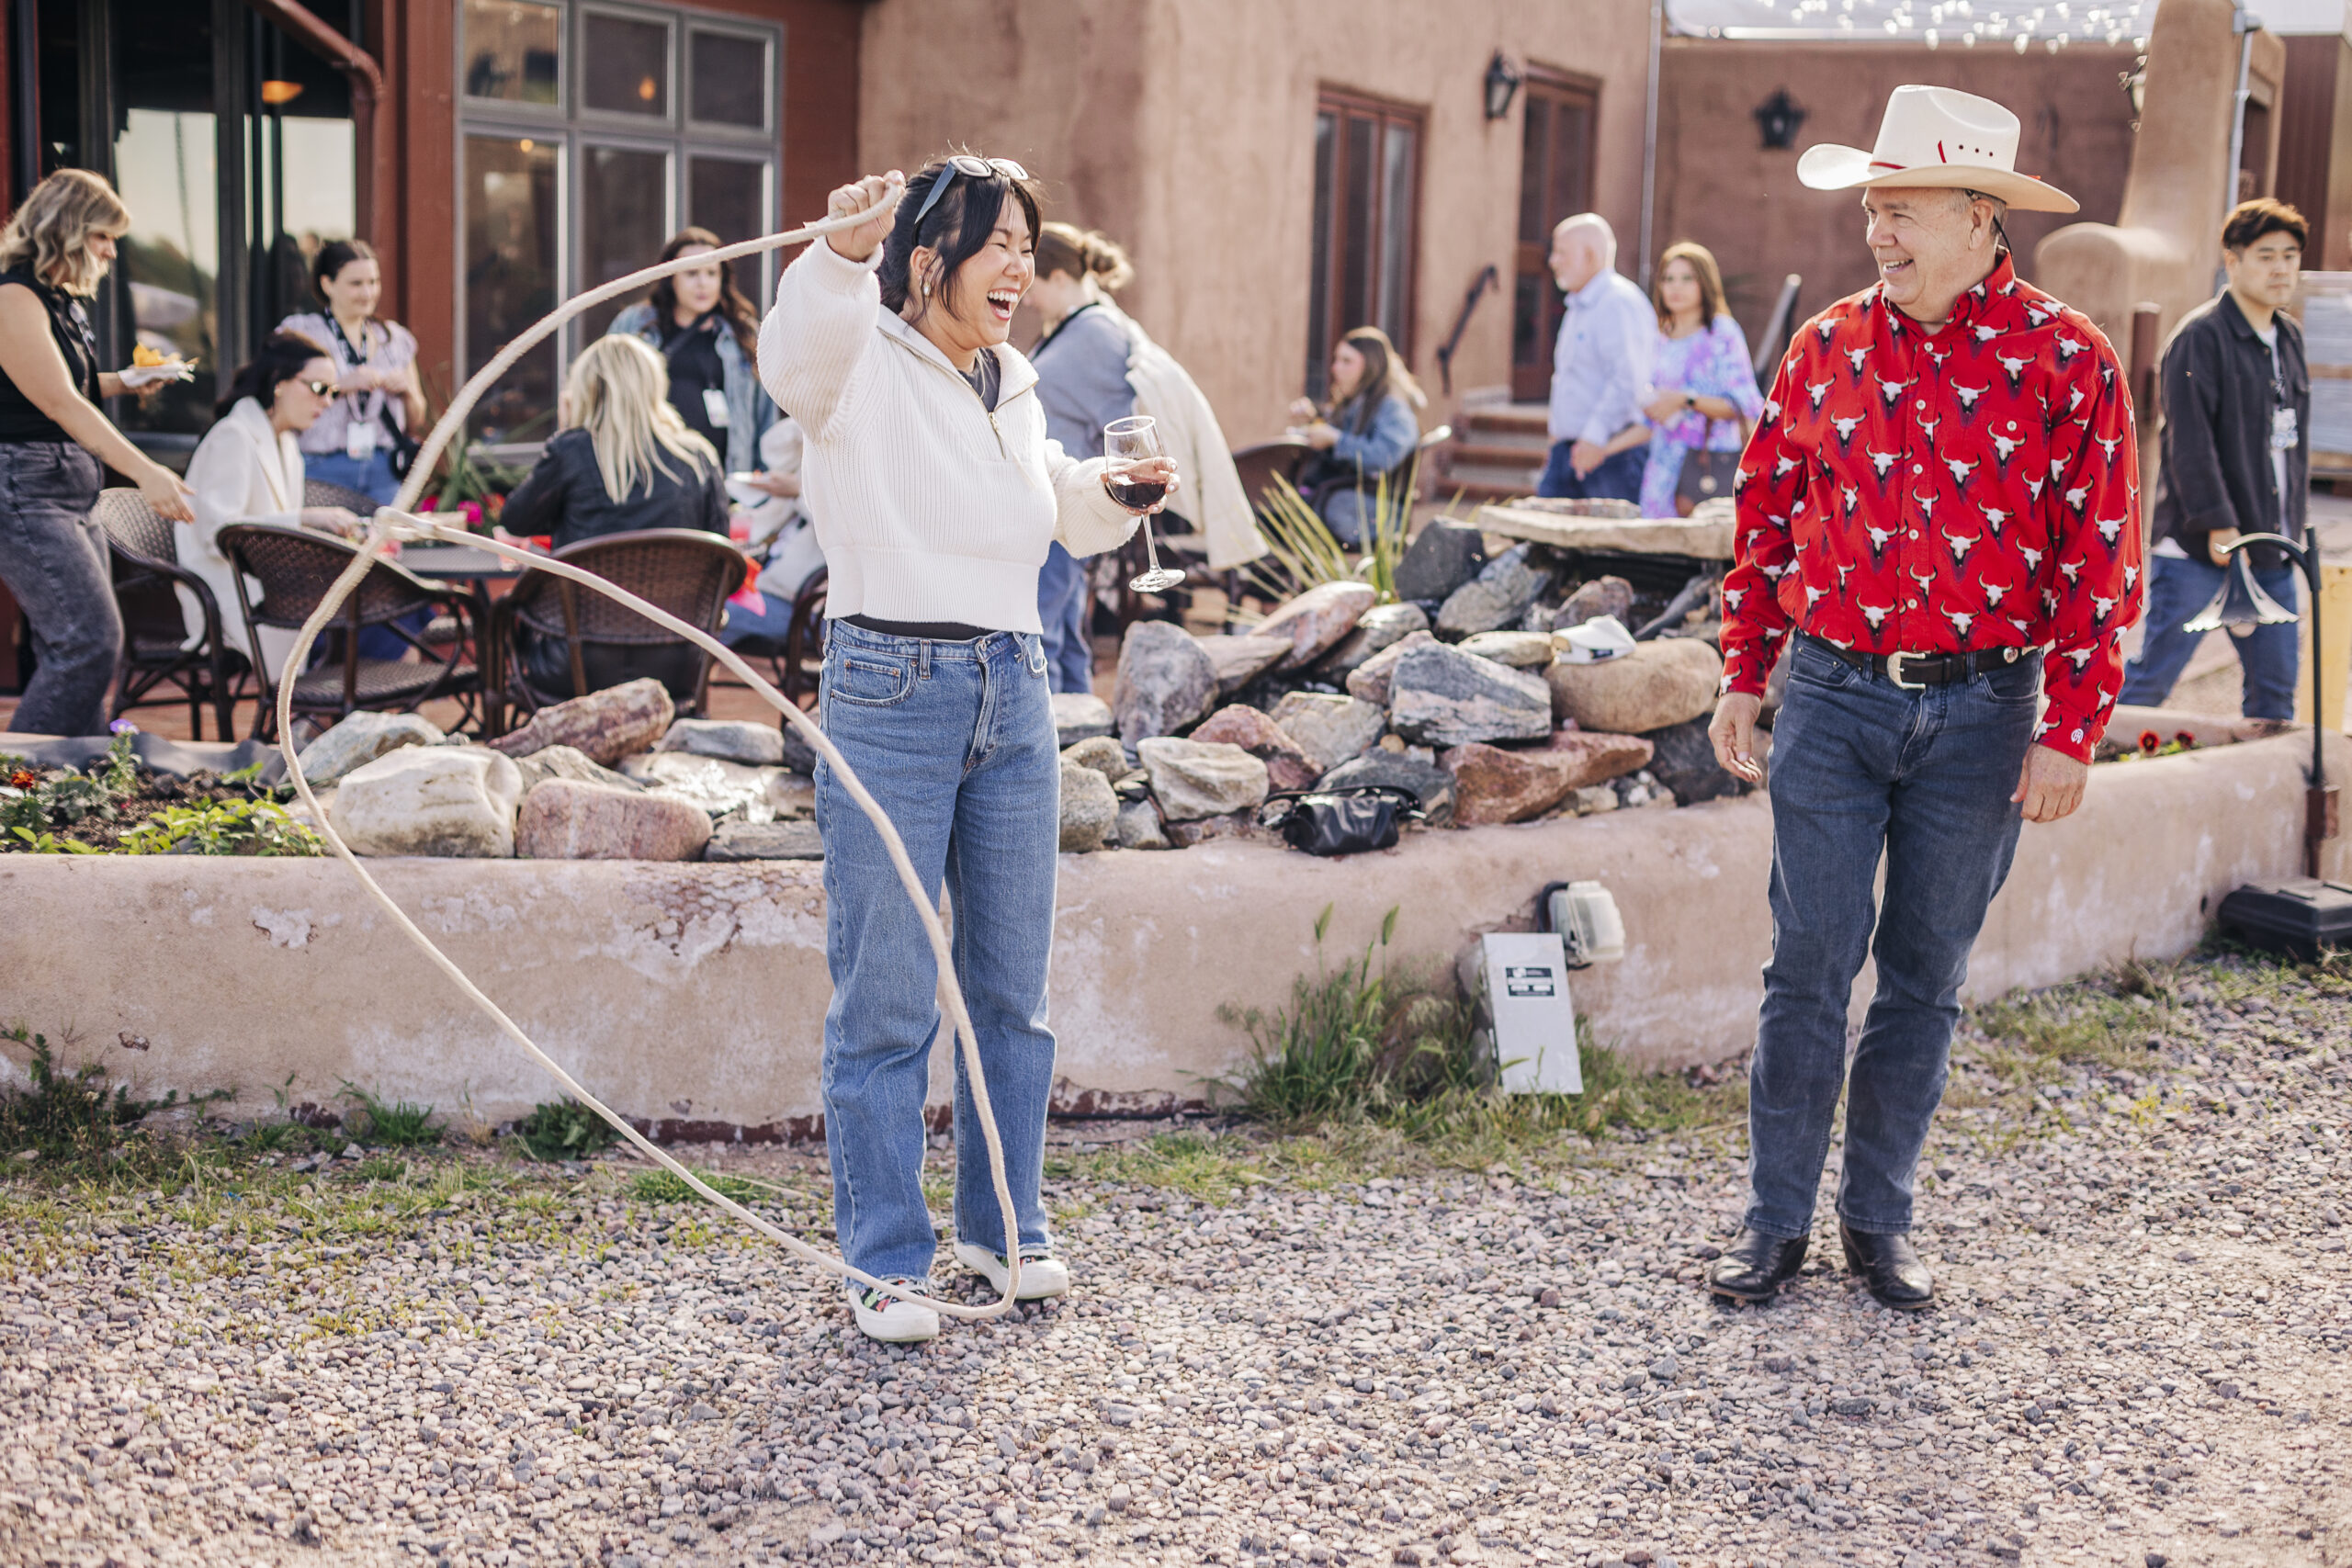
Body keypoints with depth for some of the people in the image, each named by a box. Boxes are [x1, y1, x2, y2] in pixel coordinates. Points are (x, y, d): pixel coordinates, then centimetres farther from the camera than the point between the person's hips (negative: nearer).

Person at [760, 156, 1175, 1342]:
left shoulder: (1012, 386, 14)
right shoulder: (862, 367, -7)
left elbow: (1065, 514, 30)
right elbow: (795, 356, -32)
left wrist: (1119, 487, 8)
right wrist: (841, 254, -51)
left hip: (1013, 694, 7)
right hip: (891, 692, -6)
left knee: (1013, 986, 13)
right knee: (886, 998, -1)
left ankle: (1005, 1225, 28)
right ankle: (884, 1260, 10)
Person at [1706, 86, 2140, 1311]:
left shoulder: (2066, 363, -4)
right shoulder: (1828, 348, 4)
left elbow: (2100, 561, -4)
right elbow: (1768, 517, 11)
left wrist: (2070, 734, -8)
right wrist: (1741, 678, 9)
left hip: (1979, 713, -1)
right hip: (1832, 699, 1)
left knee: (1925, 976, 9)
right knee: (1809, 967, 1)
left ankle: (1879, 1218, 22)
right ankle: (1776, 1220, 11)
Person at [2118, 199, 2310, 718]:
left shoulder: (2289, 337, 15)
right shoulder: (2200, 336, -11)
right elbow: (2188, 439, -16)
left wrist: (2291, 524, 18)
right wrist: (2217, 524, -20)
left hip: (2272, 549, 8)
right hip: (2198, 549, -7)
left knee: (2276, 689, 8)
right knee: (2152, 677, -5)